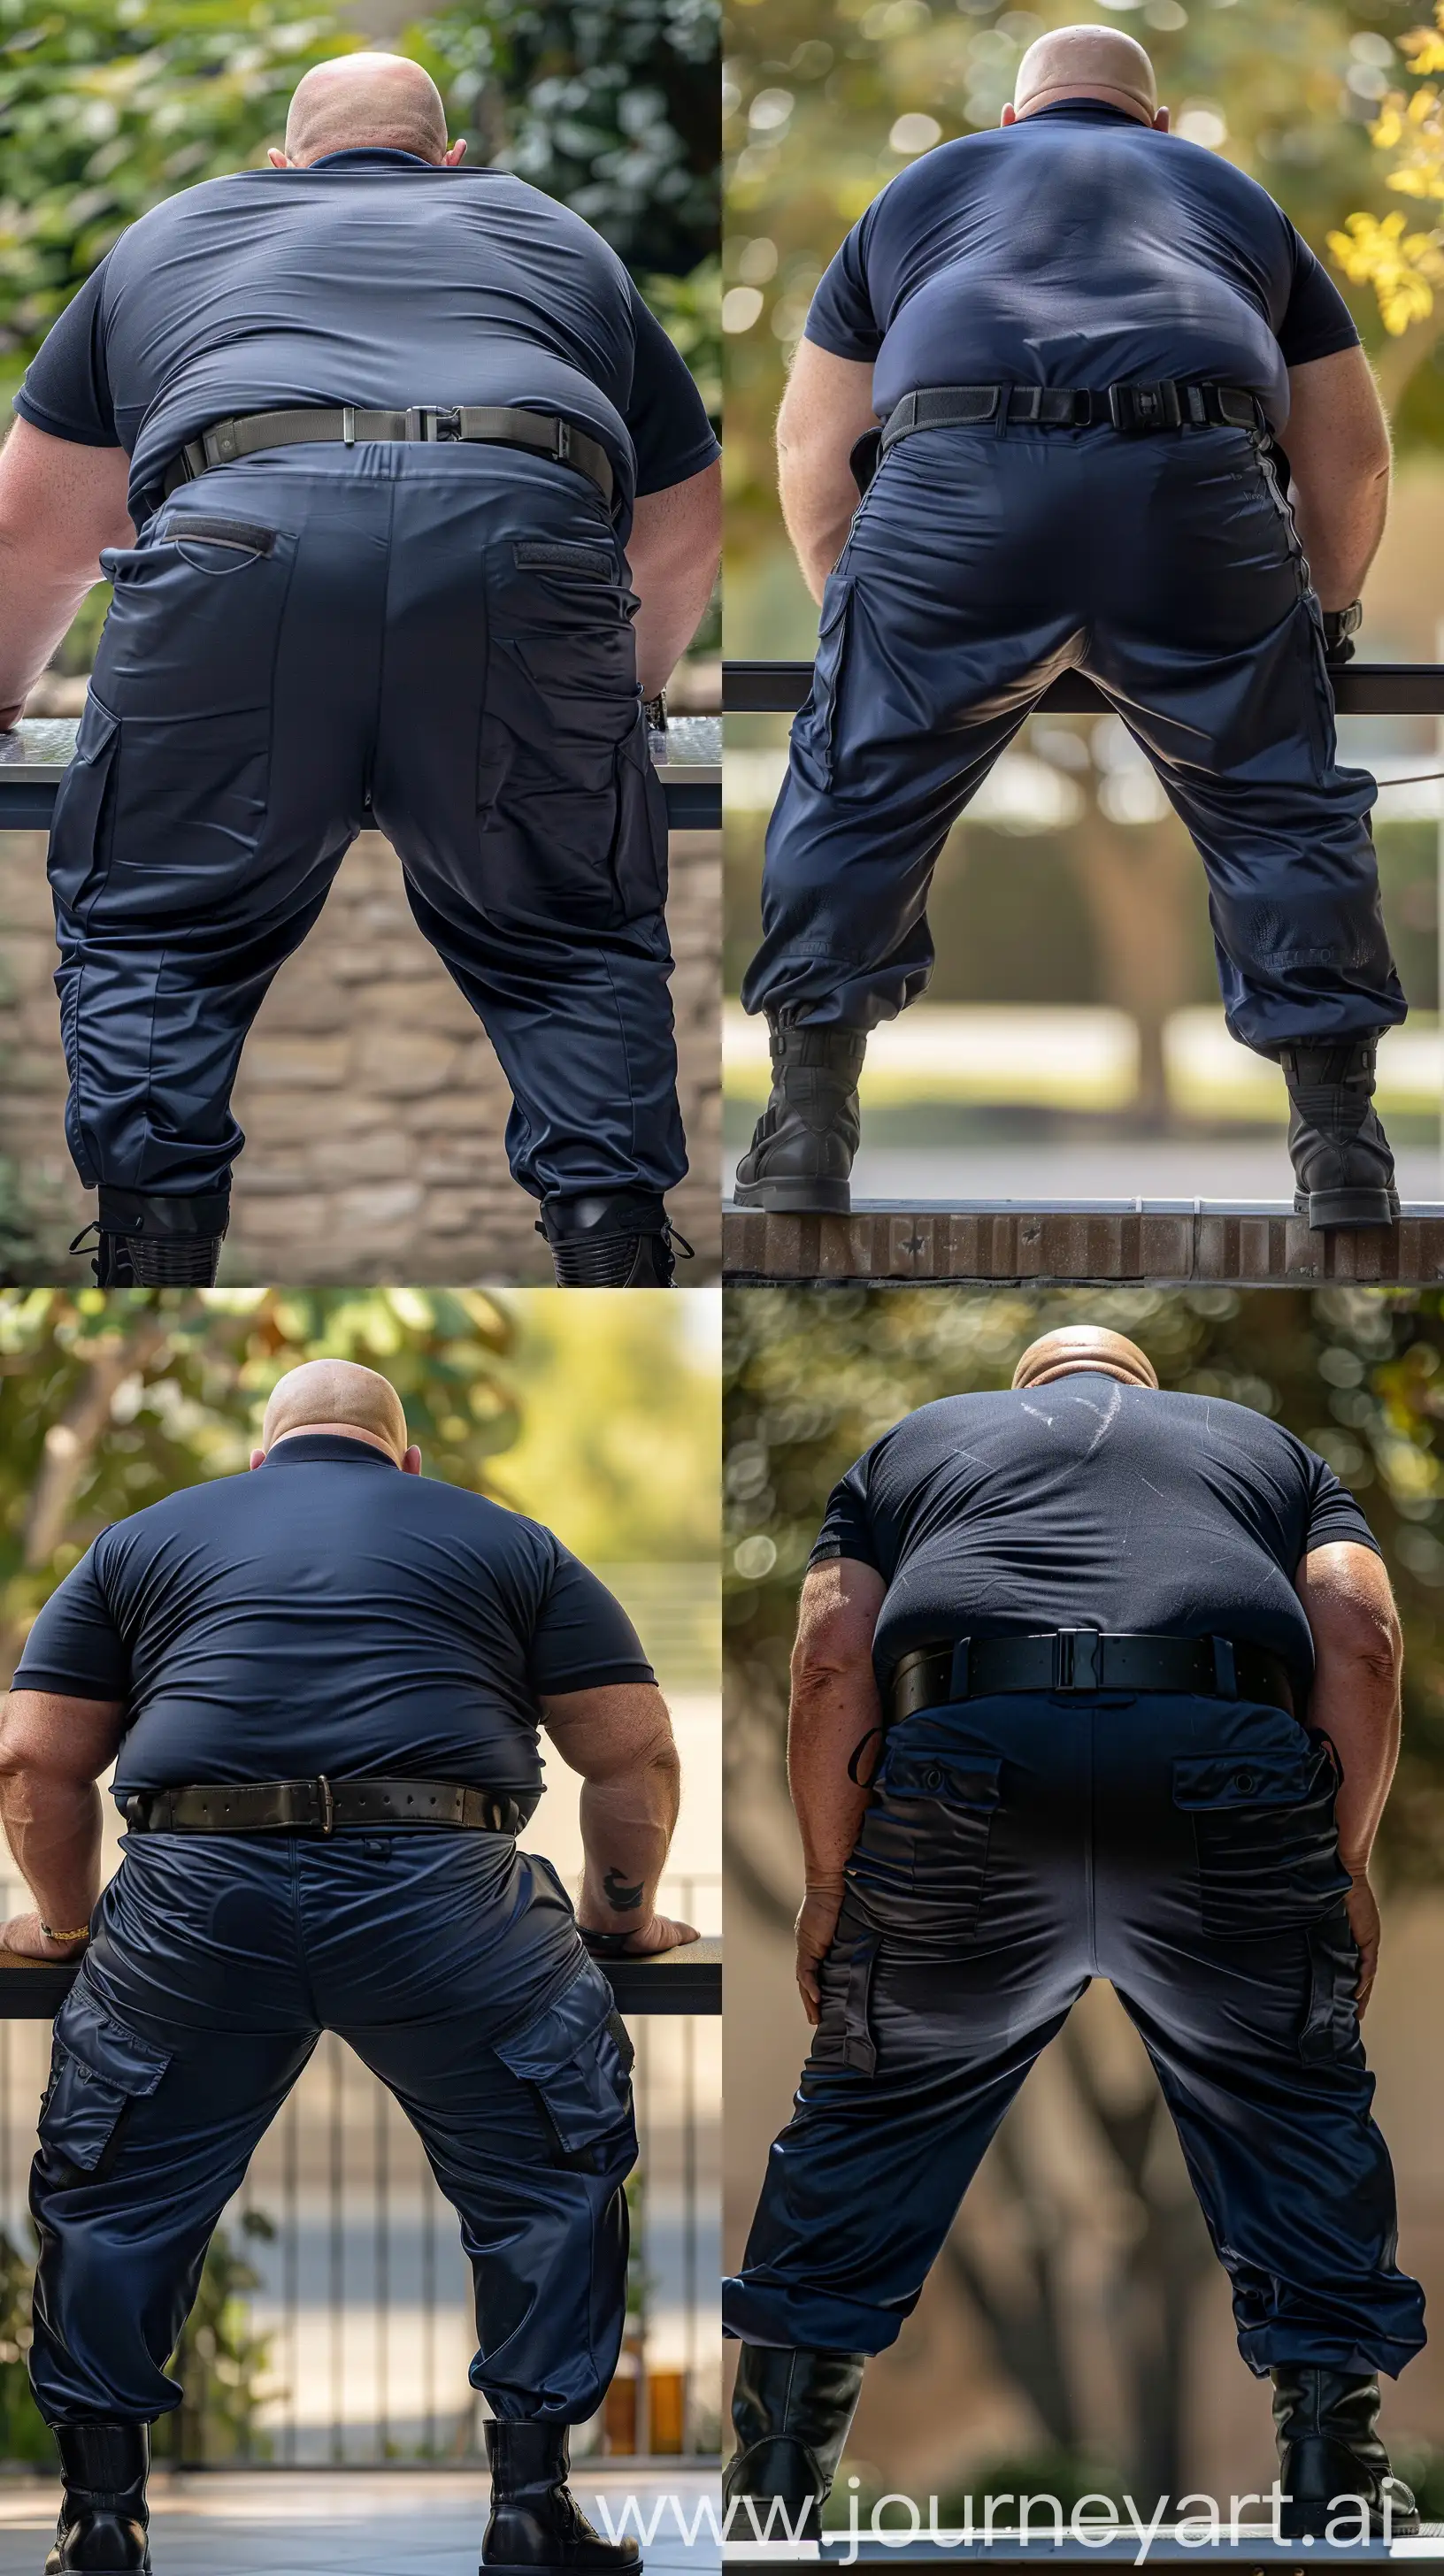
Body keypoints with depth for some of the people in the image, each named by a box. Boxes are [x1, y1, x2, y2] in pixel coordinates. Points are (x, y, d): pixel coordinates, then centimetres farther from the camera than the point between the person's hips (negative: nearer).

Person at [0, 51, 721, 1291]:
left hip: (241, 533, -1)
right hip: (528, 529, 1)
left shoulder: (172, 237, 37)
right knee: (575, 949, 16)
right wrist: (618, 708, 66)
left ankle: (151, 1254, 5)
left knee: (152, 931, 15)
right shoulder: (561, 239, 39)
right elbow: (685, 540, 48)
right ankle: (613, 1256, 4)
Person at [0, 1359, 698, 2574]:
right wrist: (625, 1913, 31)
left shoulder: (142, 1541, 25)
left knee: (112, 2198, 17)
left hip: (193, 1894, 1)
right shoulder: (508, 1544, 23)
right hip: (439, 1885, -1)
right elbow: (637, 1755, 18)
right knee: (552, 2185, 16)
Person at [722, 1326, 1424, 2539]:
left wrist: (830, 1880, 15)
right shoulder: (1267, 1445, 33)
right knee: (1302, 2118, 16)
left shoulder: (914, 1445, 32)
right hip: (1230, 1773, 0)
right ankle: (1335, 2481, 12)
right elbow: (1361, 1639, 13)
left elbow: (832, 1656, 13)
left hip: (966, 1762, 0)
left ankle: (777, 2479, 14)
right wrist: (1344, 1864, 16)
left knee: (871, 2109, 15)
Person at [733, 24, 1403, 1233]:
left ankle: (805, 1141, 10)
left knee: (857, 798, 12)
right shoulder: (1233, 195, 36)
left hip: (956, 490, 0)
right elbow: (1351, 455, 35)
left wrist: (852, 616, 42)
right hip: (1202, 492, 1)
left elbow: (814, 456, 31)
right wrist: (1327, 612, 50)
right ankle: (1343, 1159, 10)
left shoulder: (922, 192, 34)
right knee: (1281, 808, 12)